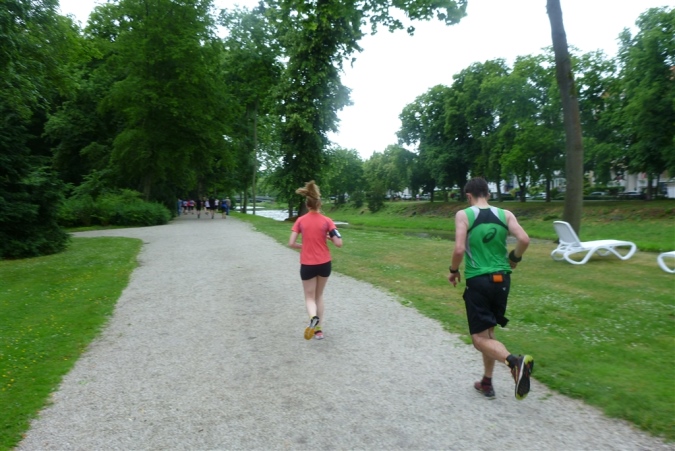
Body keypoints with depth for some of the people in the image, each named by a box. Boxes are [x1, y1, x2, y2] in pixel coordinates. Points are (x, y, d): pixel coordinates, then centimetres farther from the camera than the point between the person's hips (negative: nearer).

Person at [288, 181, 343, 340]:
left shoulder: (300, 220, -5)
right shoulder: (327, 221, -8)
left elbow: (291, 243, -8)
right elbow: (339, 243, -13)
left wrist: (304, 246, 9)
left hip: (307, 265, -1)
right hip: (324, 264, 1)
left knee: (309, 297, 12)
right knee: (319, 295, 20)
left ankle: (313, 318, -20)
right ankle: (318, 329, 23)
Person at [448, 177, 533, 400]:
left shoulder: (464, 214, -6)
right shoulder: (505, 214, 4)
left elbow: (459, 249, -16)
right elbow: (524, 240, -9)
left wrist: (453, 270, 2)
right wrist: (514, 259, 10)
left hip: (478, 281, -5)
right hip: (502, 279, 5)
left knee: (480, 338, 2)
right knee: (489, 331, 20)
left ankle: (515, 362, -24)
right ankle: (486, 383, 28)